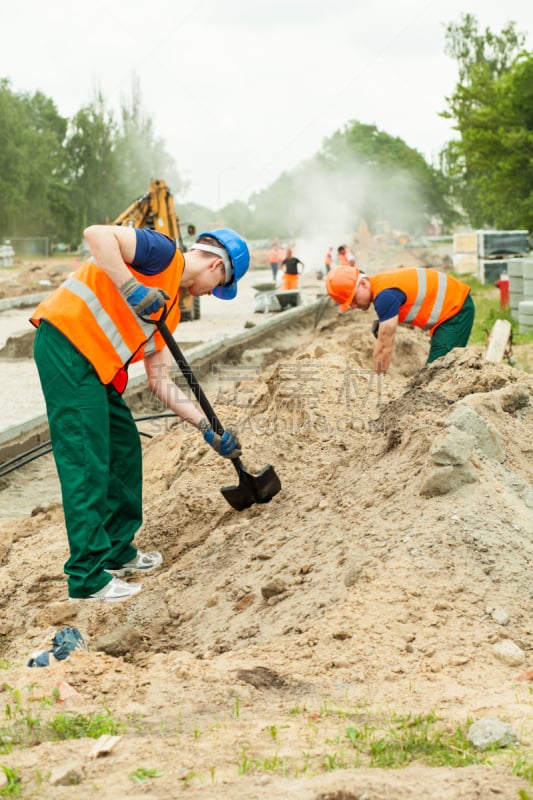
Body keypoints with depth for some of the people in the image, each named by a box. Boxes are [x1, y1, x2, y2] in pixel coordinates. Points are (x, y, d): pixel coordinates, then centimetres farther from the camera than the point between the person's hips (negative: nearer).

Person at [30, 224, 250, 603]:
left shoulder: (170, 307, 21)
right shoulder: (164, 253, -5)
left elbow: (160, 379, 20)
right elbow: (96, 234, -20)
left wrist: (208, 428, 16)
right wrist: (133, 289, -23)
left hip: (95, 366, 10)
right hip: (66, 342, -10)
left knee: (124, 447, 16)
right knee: (87, 461, -9)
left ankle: (118, 553, 28)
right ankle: (88, 577, -5)